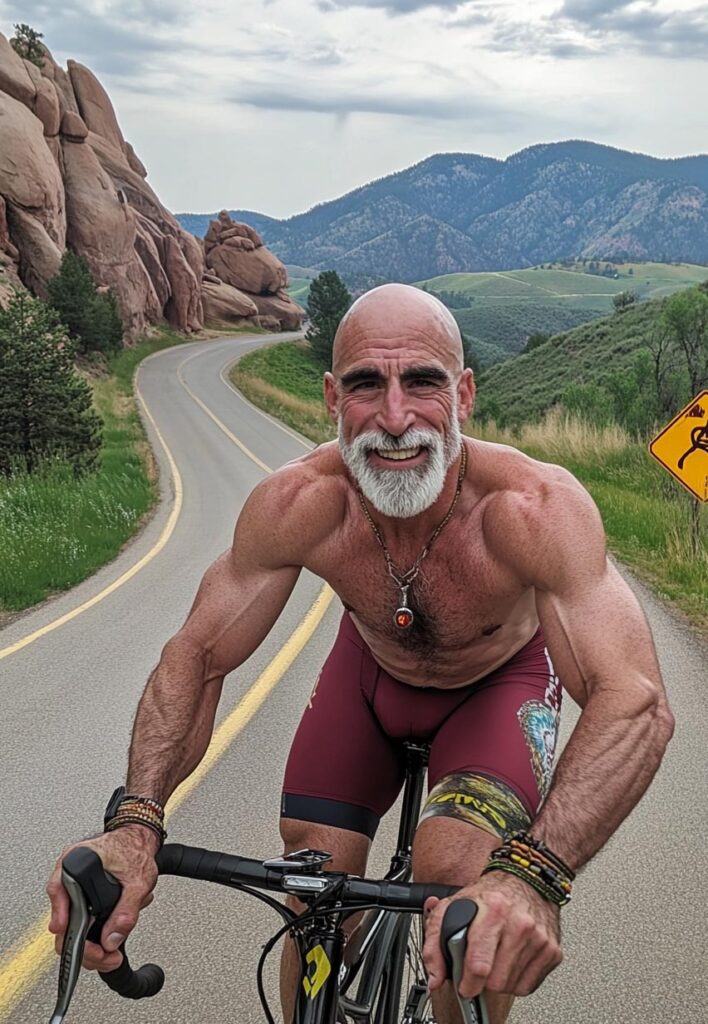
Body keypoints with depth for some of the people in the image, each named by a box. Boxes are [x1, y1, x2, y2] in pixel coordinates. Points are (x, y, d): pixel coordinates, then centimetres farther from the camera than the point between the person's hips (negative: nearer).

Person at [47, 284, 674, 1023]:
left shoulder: (534, 508, -39)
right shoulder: (296, 505, -31)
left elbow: (636, 702, -47)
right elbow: (197, 657, -21)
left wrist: (532, 873, -63)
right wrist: (134, 820, -37)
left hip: (499, 679, -2)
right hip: (371, 667, 3)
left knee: (456, 871, -26)